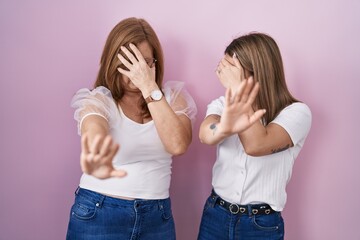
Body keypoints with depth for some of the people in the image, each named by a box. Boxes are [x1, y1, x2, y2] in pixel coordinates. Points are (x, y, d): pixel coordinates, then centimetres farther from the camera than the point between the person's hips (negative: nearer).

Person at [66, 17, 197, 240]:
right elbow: (94, 133, -31)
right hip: (97, 213, -2)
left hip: (157, 216, 3)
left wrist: (149, 87, -20)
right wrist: (97, 157, -53)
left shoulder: (172, 96, 0)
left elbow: (178, 145, -17)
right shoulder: (97, 100, -8)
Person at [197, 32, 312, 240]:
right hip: (215, 215, 3)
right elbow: (206, 135, -25)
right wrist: (224, 127, -47)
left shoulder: (296, 112, -13)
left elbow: (256, 145, -30)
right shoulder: (223, 105, -3)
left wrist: (237, 88, -25)